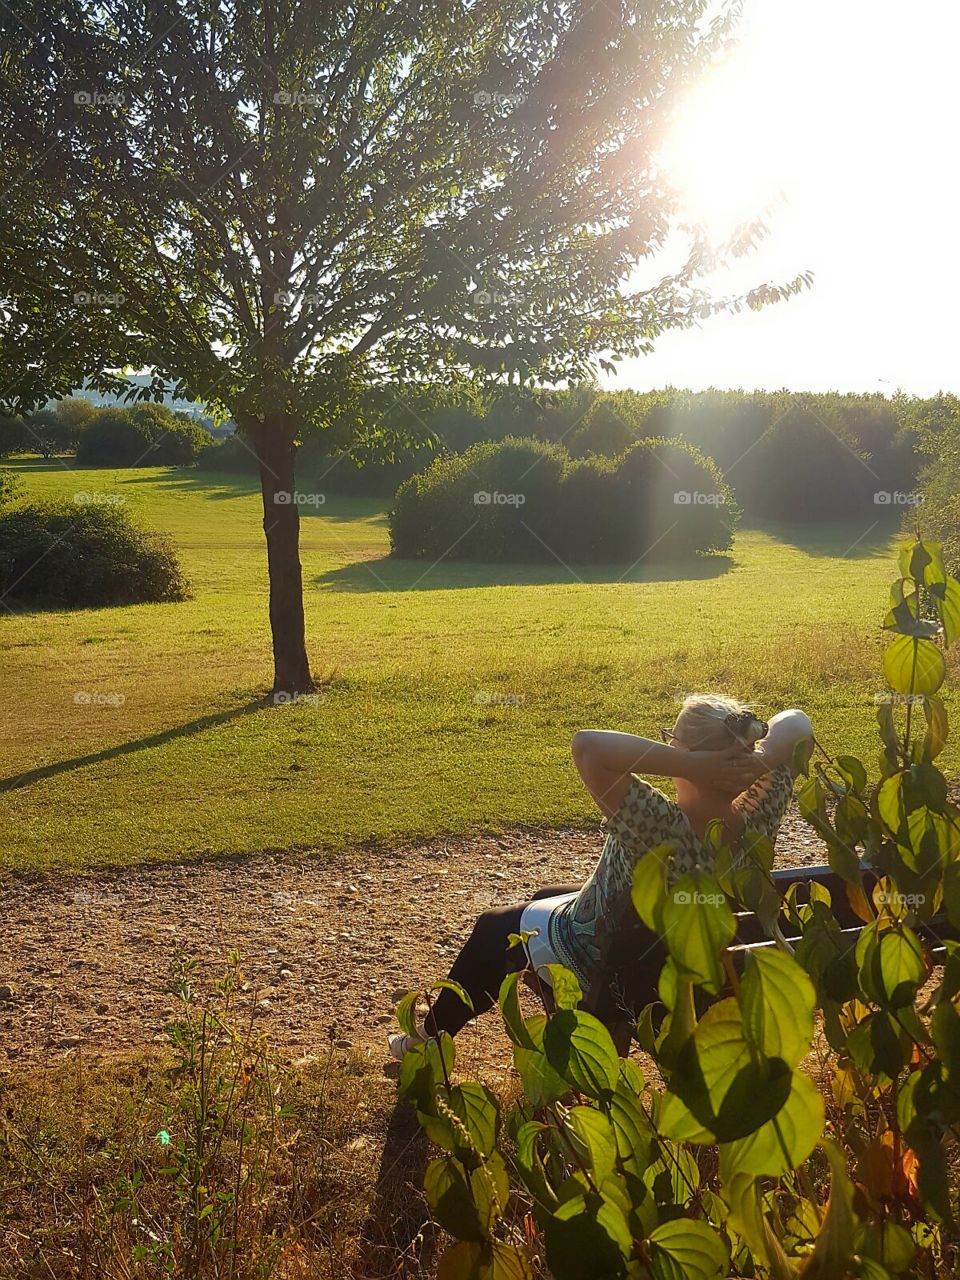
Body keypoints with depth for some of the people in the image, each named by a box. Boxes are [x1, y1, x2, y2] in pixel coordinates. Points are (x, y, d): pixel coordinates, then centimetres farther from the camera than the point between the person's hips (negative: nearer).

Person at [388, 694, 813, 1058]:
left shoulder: (661, 829, -44)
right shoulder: (757, 821, -27)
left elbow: (587, 744, -53)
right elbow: (795, 723, -15)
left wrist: (690, 765, -51)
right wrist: (758, 759, -35)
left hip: (590, 959, -6)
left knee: (493, 929, 23)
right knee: (544, 898, 33)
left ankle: (430, 1037, 46)